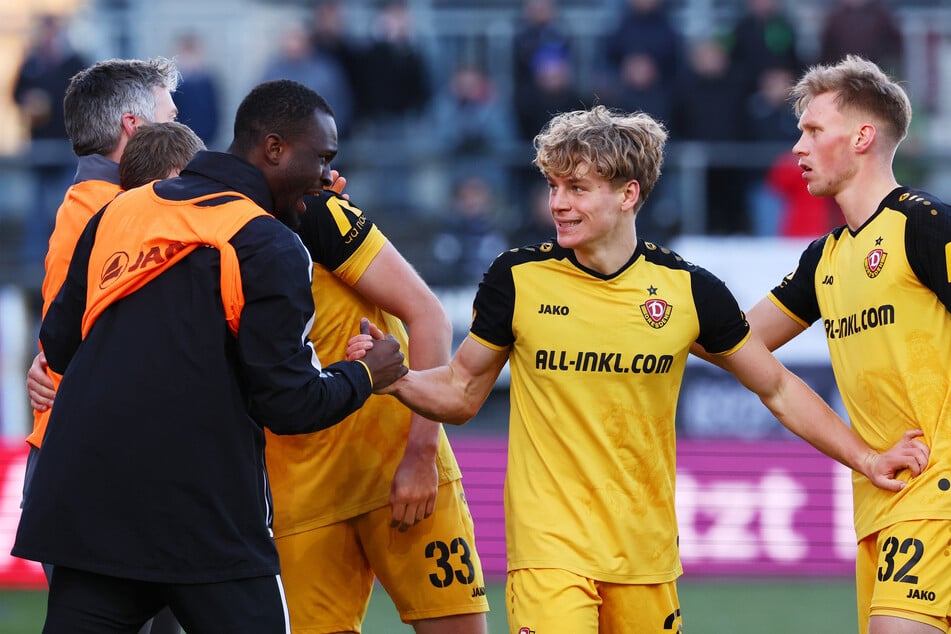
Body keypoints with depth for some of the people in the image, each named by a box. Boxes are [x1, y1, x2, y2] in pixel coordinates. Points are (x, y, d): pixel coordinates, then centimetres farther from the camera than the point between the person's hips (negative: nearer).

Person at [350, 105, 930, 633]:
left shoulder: (688, 289, -1)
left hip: (647, 556, 2)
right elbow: (460, 393, 8)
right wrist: (393, 377, -11)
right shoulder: (518, 279, -3)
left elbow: (779, 389, 11)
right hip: (549, 545, -2)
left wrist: (866, 459, 5)